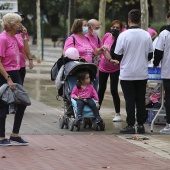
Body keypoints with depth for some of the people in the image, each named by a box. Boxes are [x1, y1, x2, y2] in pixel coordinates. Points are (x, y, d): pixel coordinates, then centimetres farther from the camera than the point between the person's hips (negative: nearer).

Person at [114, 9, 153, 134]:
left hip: (127, 74, -3)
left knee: (130, 100, 1)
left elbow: (117, 56, -8)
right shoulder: (147, 35, -3)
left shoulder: (124, 35, -12)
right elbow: (150, 55, 6)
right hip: (142, 73, 3)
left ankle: (130, 125, 0)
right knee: (141, 99, 9)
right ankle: (141, 125, 11)